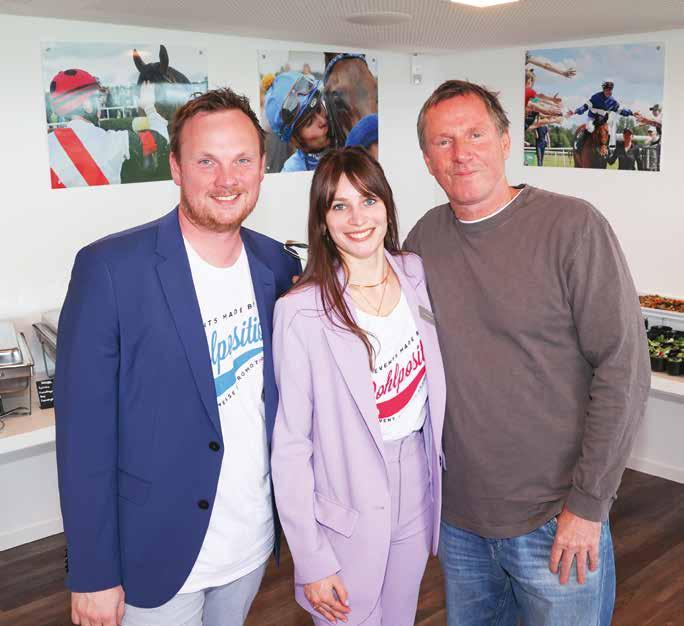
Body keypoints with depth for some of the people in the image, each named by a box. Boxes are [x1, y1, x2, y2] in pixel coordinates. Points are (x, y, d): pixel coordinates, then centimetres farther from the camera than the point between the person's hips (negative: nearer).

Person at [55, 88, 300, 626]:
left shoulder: (277, 264, -3)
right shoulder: (110, 269, -19)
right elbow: (84, 431, -16)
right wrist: (93, 575, -13)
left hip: (255, 540, 5)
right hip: (158, 553, -4)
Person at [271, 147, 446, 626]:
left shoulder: (416, 274, -4)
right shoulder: (302, 312, -19)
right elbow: (290, 443, -15)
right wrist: (311, 560, -13)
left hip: (417, 486, 5)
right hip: (349, 507, -5)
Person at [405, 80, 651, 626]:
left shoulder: (573, 227, -12)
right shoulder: (424, 239, 1)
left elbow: (624, 369, -14)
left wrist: (588, 503, -14)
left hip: (556, 522, -4)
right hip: (458, 517, 4)